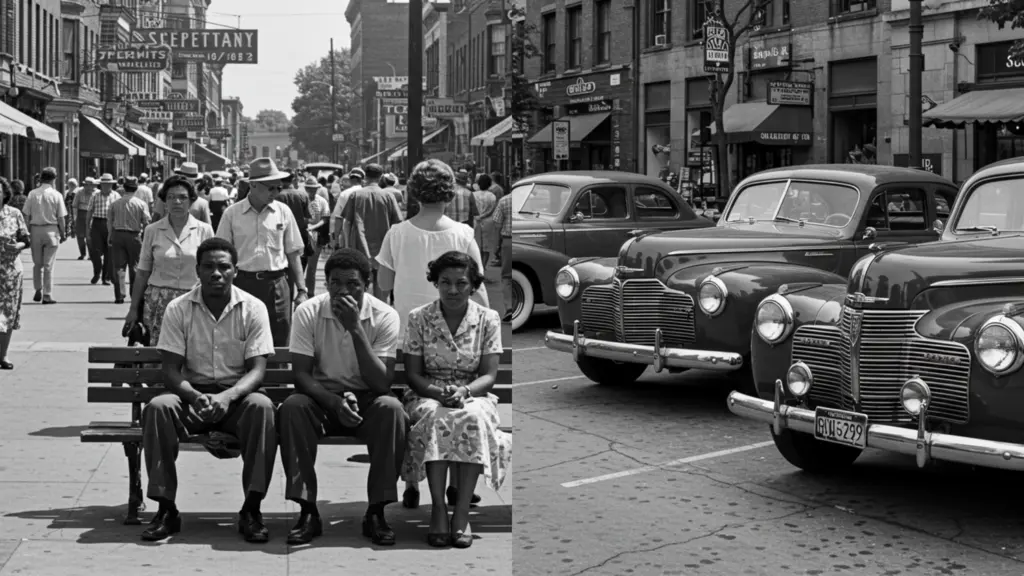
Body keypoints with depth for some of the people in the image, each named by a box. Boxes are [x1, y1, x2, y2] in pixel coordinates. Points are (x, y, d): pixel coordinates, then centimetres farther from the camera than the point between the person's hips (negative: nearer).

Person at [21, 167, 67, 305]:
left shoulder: (32, 194, -1)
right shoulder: (56, 195, -6)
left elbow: (26, 216, 0)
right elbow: (61, 217, -6)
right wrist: (63, 233, 5)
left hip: (35, 230, 2)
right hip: (51, 230, -2)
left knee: (37, 263, 17)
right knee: (48, 265, 3)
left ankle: (38, 290, 13)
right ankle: (47, 296, 3)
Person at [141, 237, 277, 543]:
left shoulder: (253, 309, -3)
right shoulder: (178, 309, -1)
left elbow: (257, 369, -9)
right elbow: (171, 369, -5)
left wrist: (227, 396, -28)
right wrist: (194, 396, -26)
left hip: (237, 395, -1)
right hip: (191, 394, 1)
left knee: (262, 406, -34)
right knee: (157, 408, -30)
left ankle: (251, 509, -26)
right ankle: (166, 509, -22)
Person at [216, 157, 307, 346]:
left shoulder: (283, 212, 5)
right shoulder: (232, 214, 0)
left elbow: (293, 255, 8)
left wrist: (301, 290, 3)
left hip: (277, 285, 1)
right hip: (243, 283, -1)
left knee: (279, 343, 4)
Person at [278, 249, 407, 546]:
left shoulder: (385, 316, -13)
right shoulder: (308, 312, -10)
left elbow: (381, 383, -21)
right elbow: (301, 374, -12)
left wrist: (355, 328, -29)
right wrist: (335, 402, -30)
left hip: (367, 399, 0)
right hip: (323, 396, 1)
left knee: (391, 408, -33)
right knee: (292, 407, -31)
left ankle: (376, 512, -24)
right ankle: (307, 511, -24)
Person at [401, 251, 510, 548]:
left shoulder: (488, 319, 2)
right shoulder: (419, 318, 2)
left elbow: (489, 375, -2)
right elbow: (413, 374, 0)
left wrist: (464, 391, -23)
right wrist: (439, 392, -20)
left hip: (473, 395, 0)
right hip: (428, 396, 0)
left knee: (475, 418, -36)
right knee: (435, 417, -36)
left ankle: (462, 511, -34)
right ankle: (438, 508, -34)